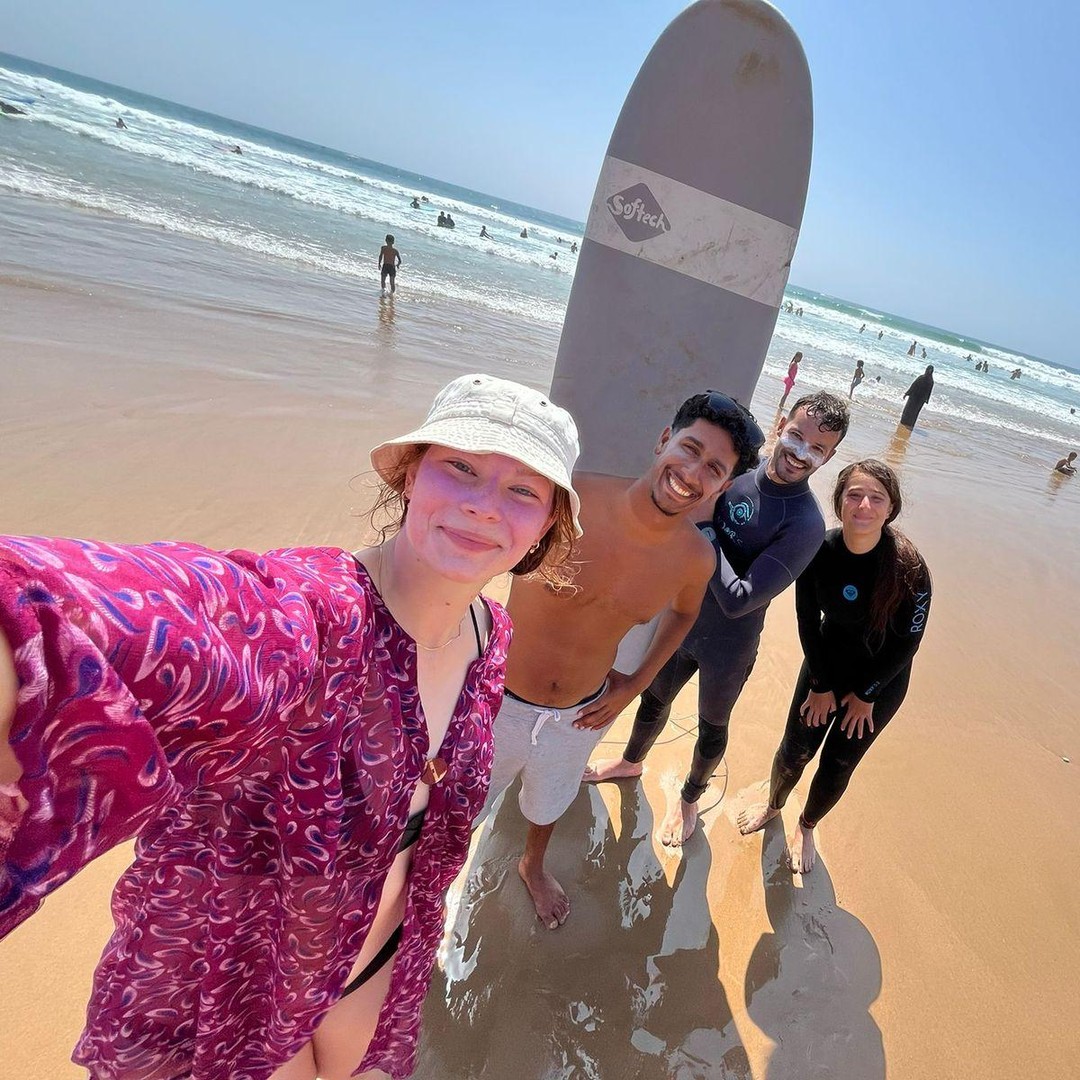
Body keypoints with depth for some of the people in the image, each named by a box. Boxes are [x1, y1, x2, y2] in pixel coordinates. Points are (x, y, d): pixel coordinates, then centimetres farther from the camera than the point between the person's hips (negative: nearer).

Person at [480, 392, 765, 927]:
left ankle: (533, 865, 68)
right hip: (500, 702, -2)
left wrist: (635, 683, 2)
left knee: (549, 804, 33)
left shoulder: (696, 558, -17)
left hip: (580, 716, 3)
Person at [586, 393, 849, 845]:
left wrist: (705, 529, -28)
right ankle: (631, 762, 57)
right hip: (680, 620, 5)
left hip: (727, 650, -4)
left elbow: (737, 599, -32)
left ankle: (690, 797, 51)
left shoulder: (806, 525, -26)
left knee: (712, 727, 22)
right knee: (654, 700, 26)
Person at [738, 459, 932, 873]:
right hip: (826, 663, 2)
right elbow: (808, 622, -9)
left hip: (881, 679, -1)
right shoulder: (818, 551, -22)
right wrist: (820, 685, -4)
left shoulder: (909, 568, -28)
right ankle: (773, 805, 43)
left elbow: (906, 643, -15)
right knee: (794, 751, 10)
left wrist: (865, 694, -8)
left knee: (837, 763, 11)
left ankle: (806, 827, 41)